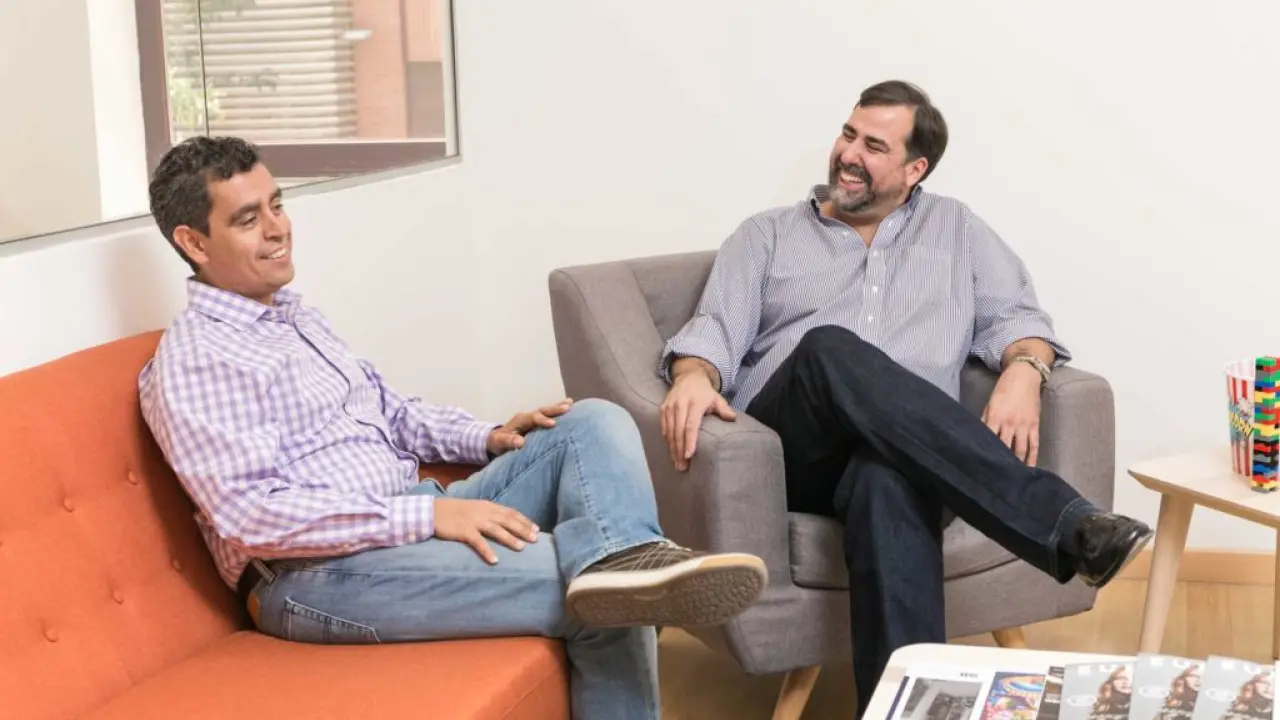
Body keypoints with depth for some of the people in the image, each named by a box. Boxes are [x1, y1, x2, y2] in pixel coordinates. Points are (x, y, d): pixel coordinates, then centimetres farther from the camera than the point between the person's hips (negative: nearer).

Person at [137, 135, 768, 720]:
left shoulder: (295, 317, 19)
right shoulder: (192, 362, -11)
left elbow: (389, 413, 26)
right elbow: (252, 513, -22)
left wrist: (486, 438, 6)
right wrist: (427, 513, -27)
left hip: (414, 522, 9)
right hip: (319, 574, -9)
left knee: (594, 426, -12)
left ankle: (623, 560, -35)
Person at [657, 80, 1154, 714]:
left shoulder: (956, 229, 25)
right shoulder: (767, 235, 22)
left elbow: (1014, 315, 13)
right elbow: (716, 328, 8)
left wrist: (1022, 372, -12)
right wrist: (694, 377, -18)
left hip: (911, 455, 0)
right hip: (789, 454, 0)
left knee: (886, 477, -41)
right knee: (829, 350, -37)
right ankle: (1066, 525, -46)